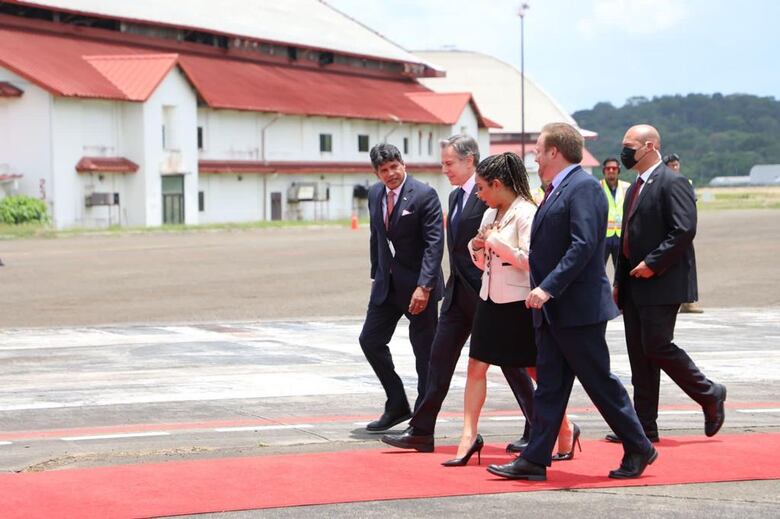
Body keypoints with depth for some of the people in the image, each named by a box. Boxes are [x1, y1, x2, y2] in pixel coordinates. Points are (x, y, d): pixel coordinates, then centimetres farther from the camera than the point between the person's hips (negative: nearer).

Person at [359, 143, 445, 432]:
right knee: (370, 340, 6)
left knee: (425, 352, 2)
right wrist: (375, 274, 11)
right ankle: (397, 406, 19)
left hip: (419, 286, -7)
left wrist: (424, 286, -25)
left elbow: (434, 243, -19)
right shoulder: (375, 194, 5)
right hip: (387, 283, 7)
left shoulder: (424, 195, -15)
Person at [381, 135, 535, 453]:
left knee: (509, 361, 1)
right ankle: (421, 432, 9)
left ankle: (536, 430, 12)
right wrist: (454, 283, 18)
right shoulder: (456, 196, 15)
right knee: (440, 357, 6)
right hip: (459, 292, 9)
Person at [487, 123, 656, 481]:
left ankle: (639, 449, 12)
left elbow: (584, 245, -23)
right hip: (551, 309, 9)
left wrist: (549, 288, -26)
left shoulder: (583, 187, -14)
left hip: (577, 307, -9)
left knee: (600, 382, 0)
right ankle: (535, 460, 7)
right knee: (549, 386, 7)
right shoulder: (557, 190, 16)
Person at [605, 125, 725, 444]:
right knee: (639, 356, 8)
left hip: (661, 284, -9)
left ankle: (710, 395, 9)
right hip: (635, 286, 9)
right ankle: (644, 426, 11)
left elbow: (684, 230, -20)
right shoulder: (635, 187, 18)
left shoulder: (672, 183, -11)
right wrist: (620, 281, 16)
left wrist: (653, 264, -20)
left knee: (657, 347, -11)